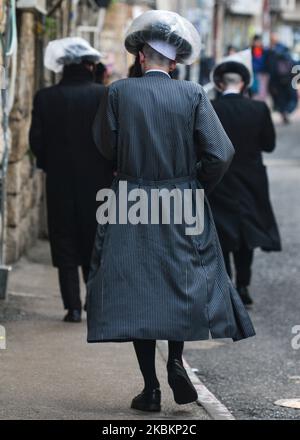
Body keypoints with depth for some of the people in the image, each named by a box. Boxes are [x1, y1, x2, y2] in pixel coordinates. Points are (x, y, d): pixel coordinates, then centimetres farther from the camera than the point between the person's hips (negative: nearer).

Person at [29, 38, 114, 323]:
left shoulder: (45, 98, -5)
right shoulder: (105, 96, -9)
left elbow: (36, 141, -4)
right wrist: (110, 167, 6)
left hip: (60, 182, 0)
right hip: (98, 182, 0)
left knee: (65, 246, 6)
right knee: (96, 245, 12)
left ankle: (73, 306, 2)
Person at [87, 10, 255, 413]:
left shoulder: (119, 92, -8)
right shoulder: (192, 95, -7)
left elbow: (106, 146, 2)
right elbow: (220, 153, -11)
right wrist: (197, 183, 5)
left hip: (131, 205, 0)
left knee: (136, 290, 5)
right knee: (182, 285, 17)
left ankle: (150, 388, 3)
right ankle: (176, 361, -2)